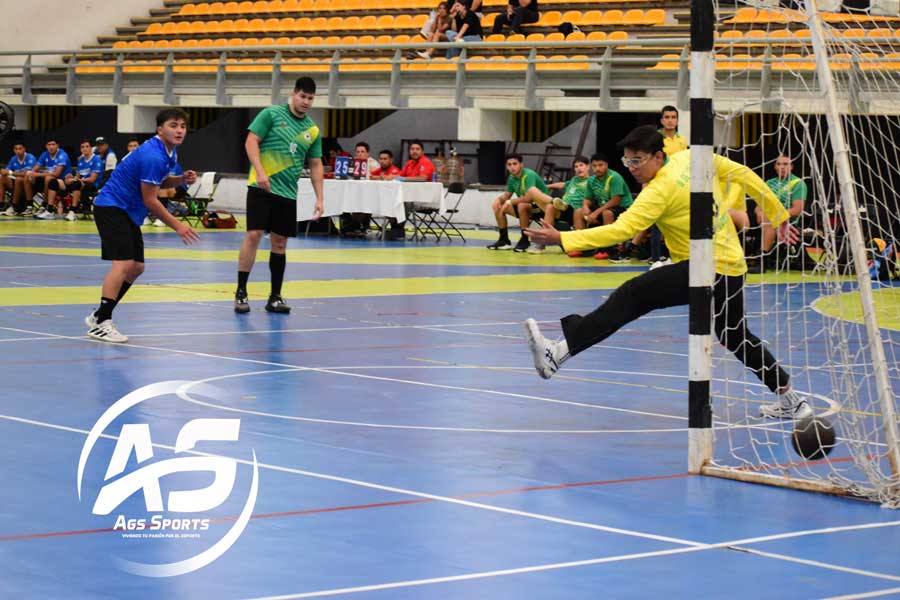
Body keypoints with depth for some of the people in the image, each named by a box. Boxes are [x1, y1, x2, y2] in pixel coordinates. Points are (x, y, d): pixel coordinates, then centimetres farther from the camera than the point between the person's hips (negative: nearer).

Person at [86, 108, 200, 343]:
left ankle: (98, 317, 17)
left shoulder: (169, 152, 6)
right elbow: (149, 200, -22)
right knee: (124, 263, -21)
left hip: (128, 212, 10)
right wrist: (177, 226, -17)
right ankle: (100, 324, -22)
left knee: (136, 267, 10)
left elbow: (159, 182, 21)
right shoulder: (153, 156, -24)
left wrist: (182, 179, 1)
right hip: (112, 207, -10)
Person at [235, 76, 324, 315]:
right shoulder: (271, 114, -2)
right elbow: (251, 142, -7)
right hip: (261, 187, -5)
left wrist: (319, 197, 8)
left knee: (280, 242, 6)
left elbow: (316, 165, 15)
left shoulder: (313, 130, 12)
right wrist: (260, 171, -20)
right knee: (254, 234, -11)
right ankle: (241, 293, -5)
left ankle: (275, 297, 13)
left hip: (288, 194, 5)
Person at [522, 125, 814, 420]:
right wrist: (779, 216, 24)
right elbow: (744, 174, 13)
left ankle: (557, 353, -31)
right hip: (733, 264, 9)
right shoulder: (694, 158, 5)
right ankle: (791, 400, 36)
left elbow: (621, 229, -25)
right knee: (736, 338, 26)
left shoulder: (659, 191, -16)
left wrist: (562, 239, -28)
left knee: (631, 296, -19)